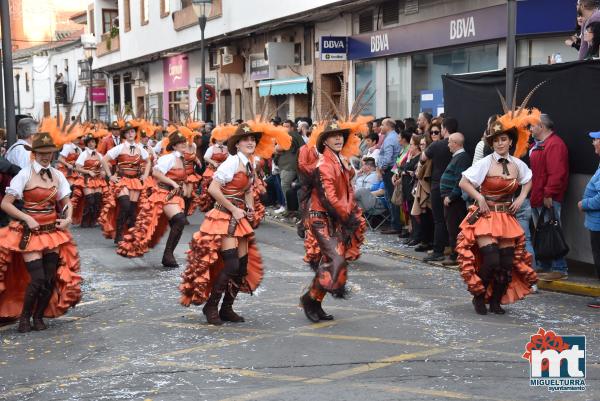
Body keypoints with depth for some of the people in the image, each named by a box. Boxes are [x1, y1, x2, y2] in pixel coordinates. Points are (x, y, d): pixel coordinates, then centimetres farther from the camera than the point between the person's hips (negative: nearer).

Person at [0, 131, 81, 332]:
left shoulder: (57, 175, 4)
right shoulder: (25, 174, -10)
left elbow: (66, 202, 14)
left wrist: (67, 218, -5)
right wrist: (27, 218, -19)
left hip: (53, 231, 5)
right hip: (30, 232, -5)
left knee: (51, 278, 2)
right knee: (37, 279, -12)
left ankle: (38, 317, 22)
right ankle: (24, 317, 10)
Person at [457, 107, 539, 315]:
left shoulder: (517, 164, 3)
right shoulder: (485, 163, -10)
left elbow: (528, 180, 23)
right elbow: (463, 182, -8)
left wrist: (521, 198, 8)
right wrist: (479, 198, -15)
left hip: (507, 217, 5)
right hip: (485, 215, -5)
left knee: (507, 263, 2)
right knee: (491, 261, -17)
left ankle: (496, 300, 21)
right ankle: (478, 297, 7)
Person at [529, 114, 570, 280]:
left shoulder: (554, 144, -14)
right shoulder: (537, 145, 19)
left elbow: (557, 173, -22)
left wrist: (549, 194, -23)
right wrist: (533, 194, 19)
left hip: (548, 199, -10)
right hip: (536, 198, 10)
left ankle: (560, 269, -4)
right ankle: (543, 267, 23)